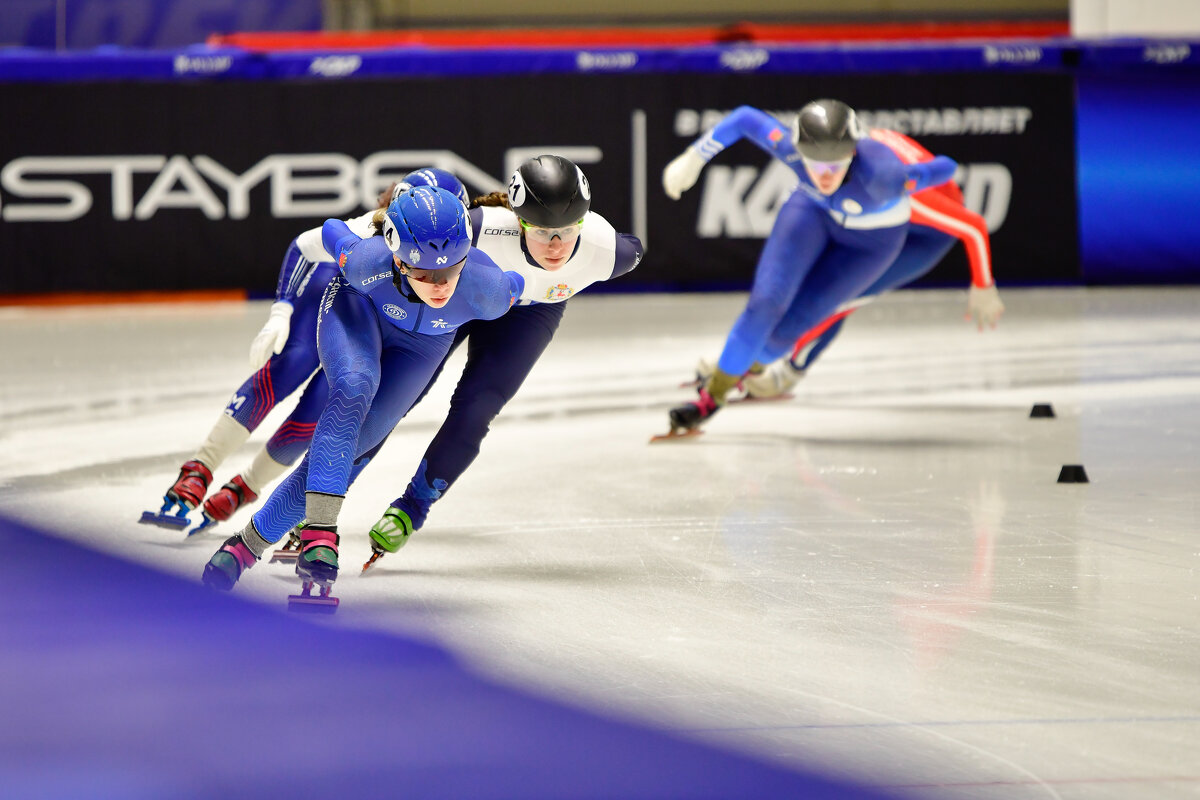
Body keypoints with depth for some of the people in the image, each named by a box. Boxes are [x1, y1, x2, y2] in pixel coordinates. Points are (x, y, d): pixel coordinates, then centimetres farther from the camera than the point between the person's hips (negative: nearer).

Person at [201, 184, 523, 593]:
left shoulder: (487, 293, -39)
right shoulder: (368, 262, -42)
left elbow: (515, 285, -14)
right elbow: (331, 231, -18)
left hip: (421, 343, 2)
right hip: (358, 305, -2)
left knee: (349, 447, -11)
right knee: (354, 388, -34)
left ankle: (250, 543, 0)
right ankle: (319, 533, -38)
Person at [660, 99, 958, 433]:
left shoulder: (879, 175, -45)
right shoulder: (791, 148, -36)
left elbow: (945, 169, -28)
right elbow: (744, 118, -16)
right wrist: (692, 158, -7)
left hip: (871, 240, -2)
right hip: (814, 212, 2)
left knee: (793, 322, -3)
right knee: (767, 302, -15)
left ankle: (749, 365, 32)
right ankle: (712, 394, 7)